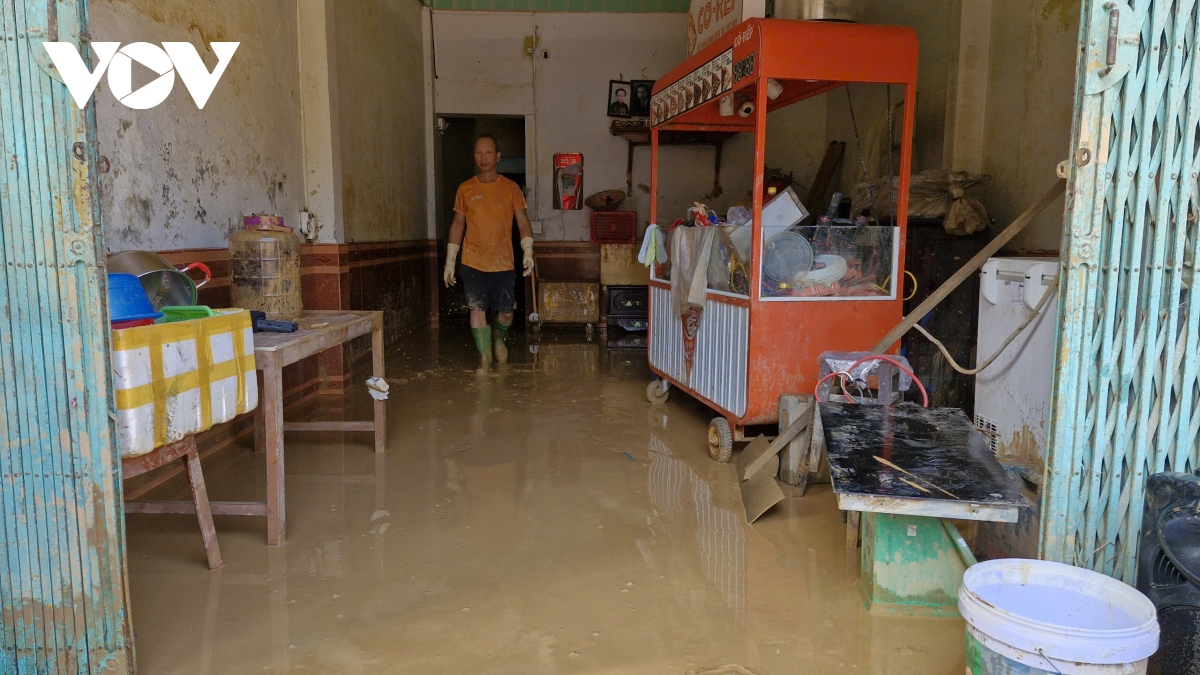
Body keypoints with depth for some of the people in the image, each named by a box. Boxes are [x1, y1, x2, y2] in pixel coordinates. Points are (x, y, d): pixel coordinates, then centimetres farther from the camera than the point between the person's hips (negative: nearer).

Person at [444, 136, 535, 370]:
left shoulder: (511, 188, 1)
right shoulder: (465, 189, 3)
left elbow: (523, 222, 2)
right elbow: (458, 224, 9)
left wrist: (528, 252, -13)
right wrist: (450, 261, 6)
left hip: (503, 262, 0)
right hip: (473, 262, 0)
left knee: (506, 312, 6)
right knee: (477, 309, -8)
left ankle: (498, 337, 39)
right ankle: (484, 355, 6)